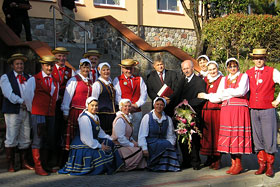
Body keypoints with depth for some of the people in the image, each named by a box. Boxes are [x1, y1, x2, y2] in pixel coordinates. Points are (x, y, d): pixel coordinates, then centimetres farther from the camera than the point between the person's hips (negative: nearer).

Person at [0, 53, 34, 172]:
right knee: (11, 139, -2)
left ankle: (24, 163, 15)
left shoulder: (29, 77, 16)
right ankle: (11, 164, 5)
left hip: (27, 111, 4)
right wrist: (21, 102, -16)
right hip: (12, 111, -4)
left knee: (25, 139, 7)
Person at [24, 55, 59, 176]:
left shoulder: (55, 82, 15)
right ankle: (38, 167, 0)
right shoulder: (33, 80, -2)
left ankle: (45, 165, 21)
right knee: (38, 140, -5)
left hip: (51, 115, 6)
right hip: (38, 115, -6)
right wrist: (33, 111, 4)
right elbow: (27, 97, -1)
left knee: (49, 140, 9)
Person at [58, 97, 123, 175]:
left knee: (109, 143, -2)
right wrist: (99, 146, -18)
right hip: (82, 147, -10)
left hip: (93, 142, 10)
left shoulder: (96, 117, 11)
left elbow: (100, 132, 20)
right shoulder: (84, 118, -20)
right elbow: (86, 138, -24)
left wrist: (110, 139, 7)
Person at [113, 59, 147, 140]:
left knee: (135, 133, 6)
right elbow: (117, 96, -4)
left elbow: (144, 94, 7)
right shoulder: (117, 80, 4)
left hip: (137, 111, 3)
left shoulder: (139, 79, 14)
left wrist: (137, 104, -7)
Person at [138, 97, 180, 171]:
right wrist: (144, 149, -17)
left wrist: (171, 145, -11)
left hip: (163, 144, 4)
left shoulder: (168, 119, 10)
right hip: (150, 144, -4)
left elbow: (171, 136, 10)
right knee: (167, 144, -30)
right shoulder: (147, 117, -2)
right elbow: (142, 135, -6)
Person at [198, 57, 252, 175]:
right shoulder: (224, 79, 20)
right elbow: (218, 97, 15)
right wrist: (205, 96, 8)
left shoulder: (243, 76, 7)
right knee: (229, 135, 0)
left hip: (239, 109, -4)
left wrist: (226, 92, 0)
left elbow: (241, 91, -10)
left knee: (237, 135, -8)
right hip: (226, 110, 4)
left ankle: (238, 164, -3)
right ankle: (233, 163, 5)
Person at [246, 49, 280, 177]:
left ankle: (270, 166, 9)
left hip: (268, 110, -3)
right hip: (253, 110, 3)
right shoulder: (248, 73, 10)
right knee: (257, 138, 6)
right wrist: (247, 102, 10)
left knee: (269, 138, -2)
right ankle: (262, 165, 15)